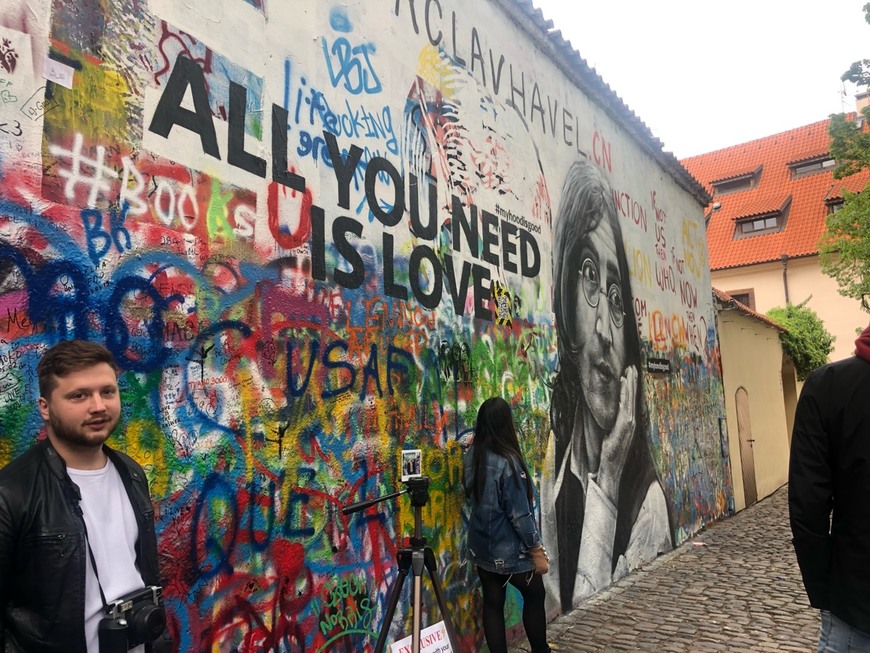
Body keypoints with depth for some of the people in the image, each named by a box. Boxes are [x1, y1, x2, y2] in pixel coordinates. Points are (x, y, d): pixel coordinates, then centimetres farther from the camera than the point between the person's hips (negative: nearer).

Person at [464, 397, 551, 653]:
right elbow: (520, 513, -21)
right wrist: (537, 549, -11)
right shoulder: (508, 462, -23)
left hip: (482, 547, 6)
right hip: (510, 550, -6)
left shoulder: (471, 456, -3)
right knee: (534, 596, 17)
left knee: (492, 604, 13)